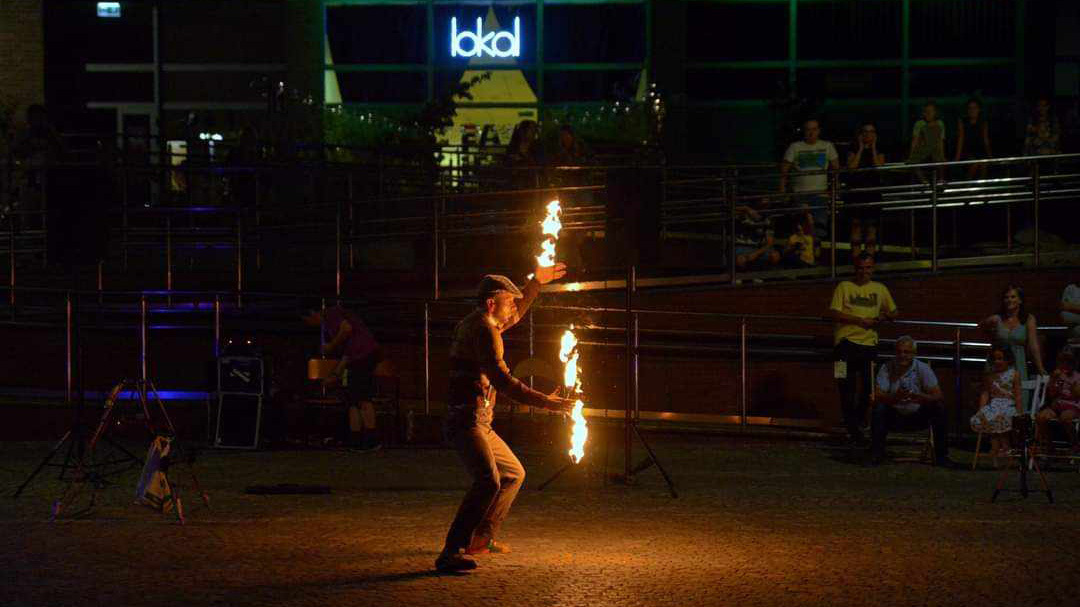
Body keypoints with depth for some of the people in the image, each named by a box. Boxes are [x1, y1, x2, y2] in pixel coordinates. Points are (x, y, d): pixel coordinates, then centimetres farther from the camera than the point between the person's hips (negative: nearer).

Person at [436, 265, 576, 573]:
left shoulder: (476, 324, 18)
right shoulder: (483, 330, -14)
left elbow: (512, 316, 40)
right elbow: (501, 380, -24)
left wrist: (535, 282, 37)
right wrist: (545, 402, -25)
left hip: (479, 424, 11)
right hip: (467, 420, -11)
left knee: (513, 473, 26)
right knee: (488, 481, -29)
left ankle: (482, 538, 31)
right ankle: (451, 553, -35)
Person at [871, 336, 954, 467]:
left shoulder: (923, 369, -8)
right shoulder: (887, 368, -8)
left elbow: (938, 396, -16)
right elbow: (877, 396, -18)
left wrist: (920, 397, -39)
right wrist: (895, 397, -40)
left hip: (918, 416, 1)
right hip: (895, 416, -1)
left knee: (938, 408, -24)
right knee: (879, 408, -29)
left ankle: (941, 456, -17)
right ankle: (876, 454, -20)